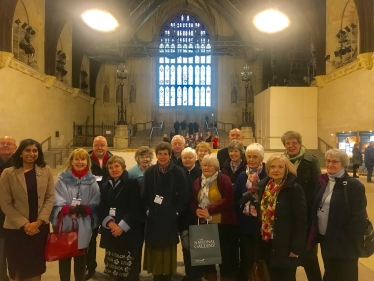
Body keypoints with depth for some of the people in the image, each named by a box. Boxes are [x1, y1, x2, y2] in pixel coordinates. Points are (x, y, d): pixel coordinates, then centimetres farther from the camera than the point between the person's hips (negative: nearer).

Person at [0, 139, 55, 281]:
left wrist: (38, 222, -11)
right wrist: (24, 224, -13)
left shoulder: (46, 171, -1)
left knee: (36, 267, 13)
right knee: (17, 269, 11)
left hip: (40, 227, 2)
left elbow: (50, 197, -2)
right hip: (16, 228, -1)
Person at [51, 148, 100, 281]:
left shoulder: (92, 182, 2)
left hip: (83, 227, 1)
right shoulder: (62, 179, -2)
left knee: (80, 259, 13)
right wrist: (69, 209, -23)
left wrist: (85, 209, -19)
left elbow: (95, 205, 0)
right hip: (64, 224, -1)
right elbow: (57, 203, -6)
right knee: (64, 259, 10)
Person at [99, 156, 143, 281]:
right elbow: (102, 208, 7)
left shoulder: (132, 183, -4)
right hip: (110, 232, 5)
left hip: (129, 232, -5)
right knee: (114, 267, 11)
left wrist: (122, 226, -16)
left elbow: (135, 209, -10)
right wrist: (110, 223, -10)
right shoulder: (106, 186, 13)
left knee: (130, 269, -3)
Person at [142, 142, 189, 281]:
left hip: (170, 217, -1)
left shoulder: (178, 172, -5)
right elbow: (144, 195, 5)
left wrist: (177, 211, -9)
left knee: (168, 249, 6)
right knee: (155, 249, 6)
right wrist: (147, 209, -5)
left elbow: (184, 196, -4)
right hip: (153, 217, 1)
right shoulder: (149, 172, 0)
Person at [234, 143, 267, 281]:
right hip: (246, 223, 3)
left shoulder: (268, 175, -7)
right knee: (246, 258, 9)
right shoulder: (242, 176, 5)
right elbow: (235, 199, 7)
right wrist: (243, 199, -10)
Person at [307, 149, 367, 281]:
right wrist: (314, 234, 7)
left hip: (344, 244, -6)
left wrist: (349, 239, -17)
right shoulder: (323, 182, 5)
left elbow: (358, 217, -16)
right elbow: (316, 209, 11)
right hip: (325, 240, 6)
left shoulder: (354, 185, -13)